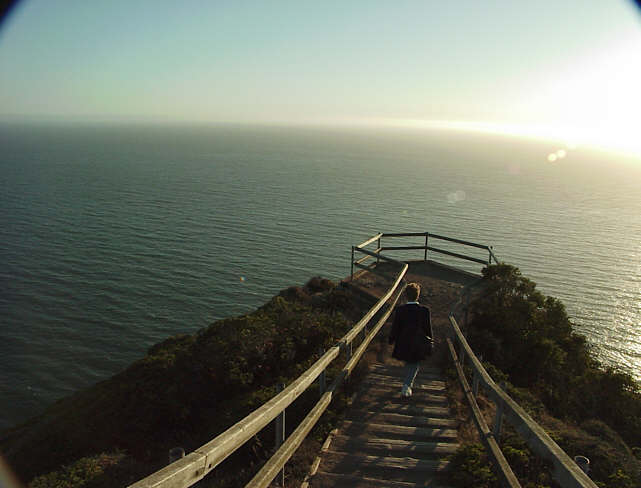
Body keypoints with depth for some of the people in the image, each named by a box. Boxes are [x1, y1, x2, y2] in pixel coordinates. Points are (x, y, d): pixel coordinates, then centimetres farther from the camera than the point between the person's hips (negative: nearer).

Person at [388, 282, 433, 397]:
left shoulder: (399, 310, -15)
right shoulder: (425, 310, -14)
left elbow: (395, 328, -8)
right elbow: (428, 329, -6)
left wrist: (391, 339, 10)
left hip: (403, 345, 1)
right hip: (418, 345, -1)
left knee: (408, 363, 28)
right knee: (414, 365, 21)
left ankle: (408, 384, 44)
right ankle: (406, 385, 5)